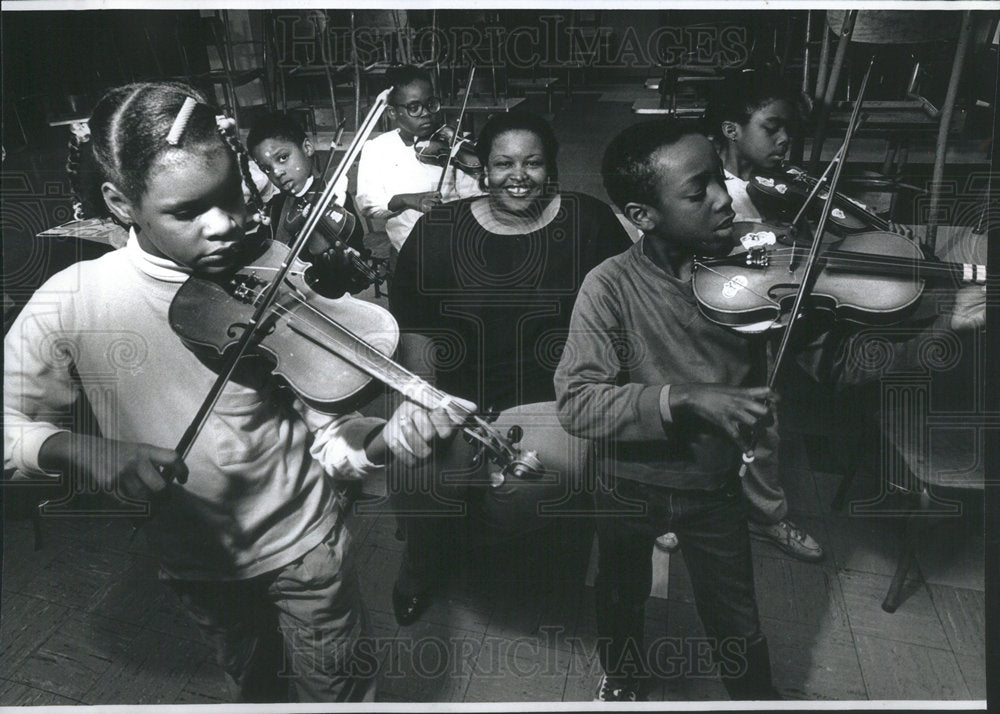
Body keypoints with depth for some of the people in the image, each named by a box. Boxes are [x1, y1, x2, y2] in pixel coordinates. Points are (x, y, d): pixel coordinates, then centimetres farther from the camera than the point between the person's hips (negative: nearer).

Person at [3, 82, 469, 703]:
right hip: (195, 560, 2)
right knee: (260, 685, 27)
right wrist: (81, 451, -28)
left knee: (338, 689, 17)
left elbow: (323, 426, -16)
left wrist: (385, 441, -38)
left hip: (304, 539, -1)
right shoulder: (70, 303, -15)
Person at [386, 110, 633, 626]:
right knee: (415, 477, -20)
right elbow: (415, 329, 5)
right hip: (458, 398, 2)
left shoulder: (589, 223, 1)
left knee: (518, 502, -25)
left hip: (551, 399, -1)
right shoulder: (436, 232, 3)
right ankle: (424, 564, 17)